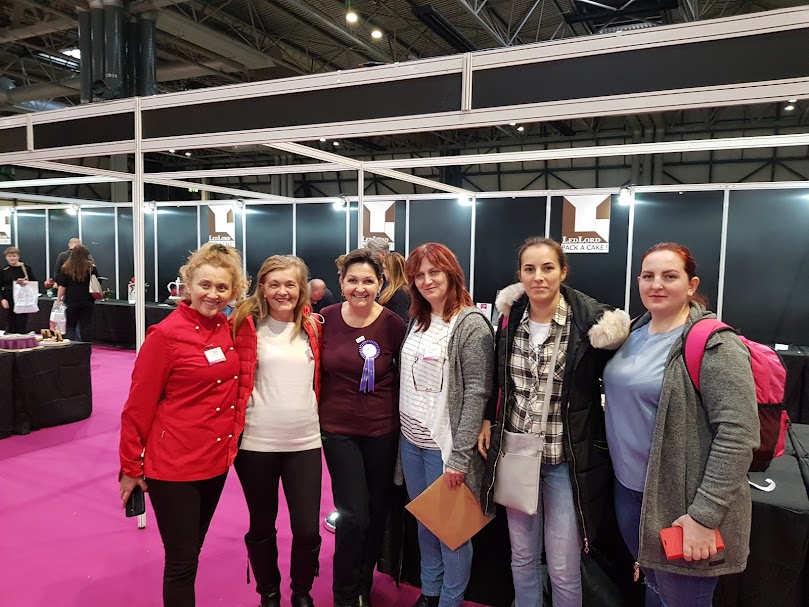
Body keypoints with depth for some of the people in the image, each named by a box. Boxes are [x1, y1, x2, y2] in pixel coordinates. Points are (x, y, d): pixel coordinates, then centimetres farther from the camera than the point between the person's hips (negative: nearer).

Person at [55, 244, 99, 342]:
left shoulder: (66, 268, -2)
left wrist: (58, 300, 3)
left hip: (71, 302, 0)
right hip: (87, 302, 0)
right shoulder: (91, 268, -1)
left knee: (70, 326, 9)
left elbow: (62, 286, -3)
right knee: (86, 326, 6)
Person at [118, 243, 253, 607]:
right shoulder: (166, 334, -16)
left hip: (217, 459, 6)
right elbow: (138, 405, -11)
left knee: (191, 552, 23)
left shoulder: (231, 329, 0)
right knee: (181, 561, 8)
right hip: (173, 463, -6)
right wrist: (130, 467, -4)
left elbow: (241, 382, 8)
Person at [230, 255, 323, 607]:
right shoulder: (247, 324, -5)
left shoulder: (312, 326, 4)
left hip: (304, 442, 2)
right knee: (262, 528, 15)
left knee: (308, 529, 4)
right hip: (256, 442, -1)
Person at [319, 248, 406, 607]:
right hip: (338, 429, 0)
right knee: (354, 515, -2)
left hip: (381, 430, 1)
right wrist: (316, 413, 3)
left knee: (377, 513, 14)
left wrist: (400, 418, -2)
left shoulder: (393, 325, -9)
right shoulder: (325, 320, -5)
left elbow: (405, 374, 2)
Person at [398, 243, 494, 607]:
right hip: (411, 441, 6)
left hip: (445, 445, -6)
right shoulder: (417, 321, 8)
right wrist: (404, 430, 8)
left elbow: (477, 393, -16)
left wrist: (460, 456, -19)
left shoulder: (471, 324, -12)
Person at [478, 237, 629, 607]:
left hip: (566, 458, -4)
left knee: (563, 569, 6)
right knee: (522, 557, 18)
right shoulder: (510, 317, 0)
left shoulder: (590, 320, -13)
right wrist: (488, 420, 9)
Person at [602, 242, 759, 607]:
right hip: (628, 489, 6)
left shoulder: (714, 345, -16)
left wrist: (704, 515, -21)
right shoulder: (634, 333, 6)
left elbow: (738, 435, -21)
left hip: (680, 503, -6)